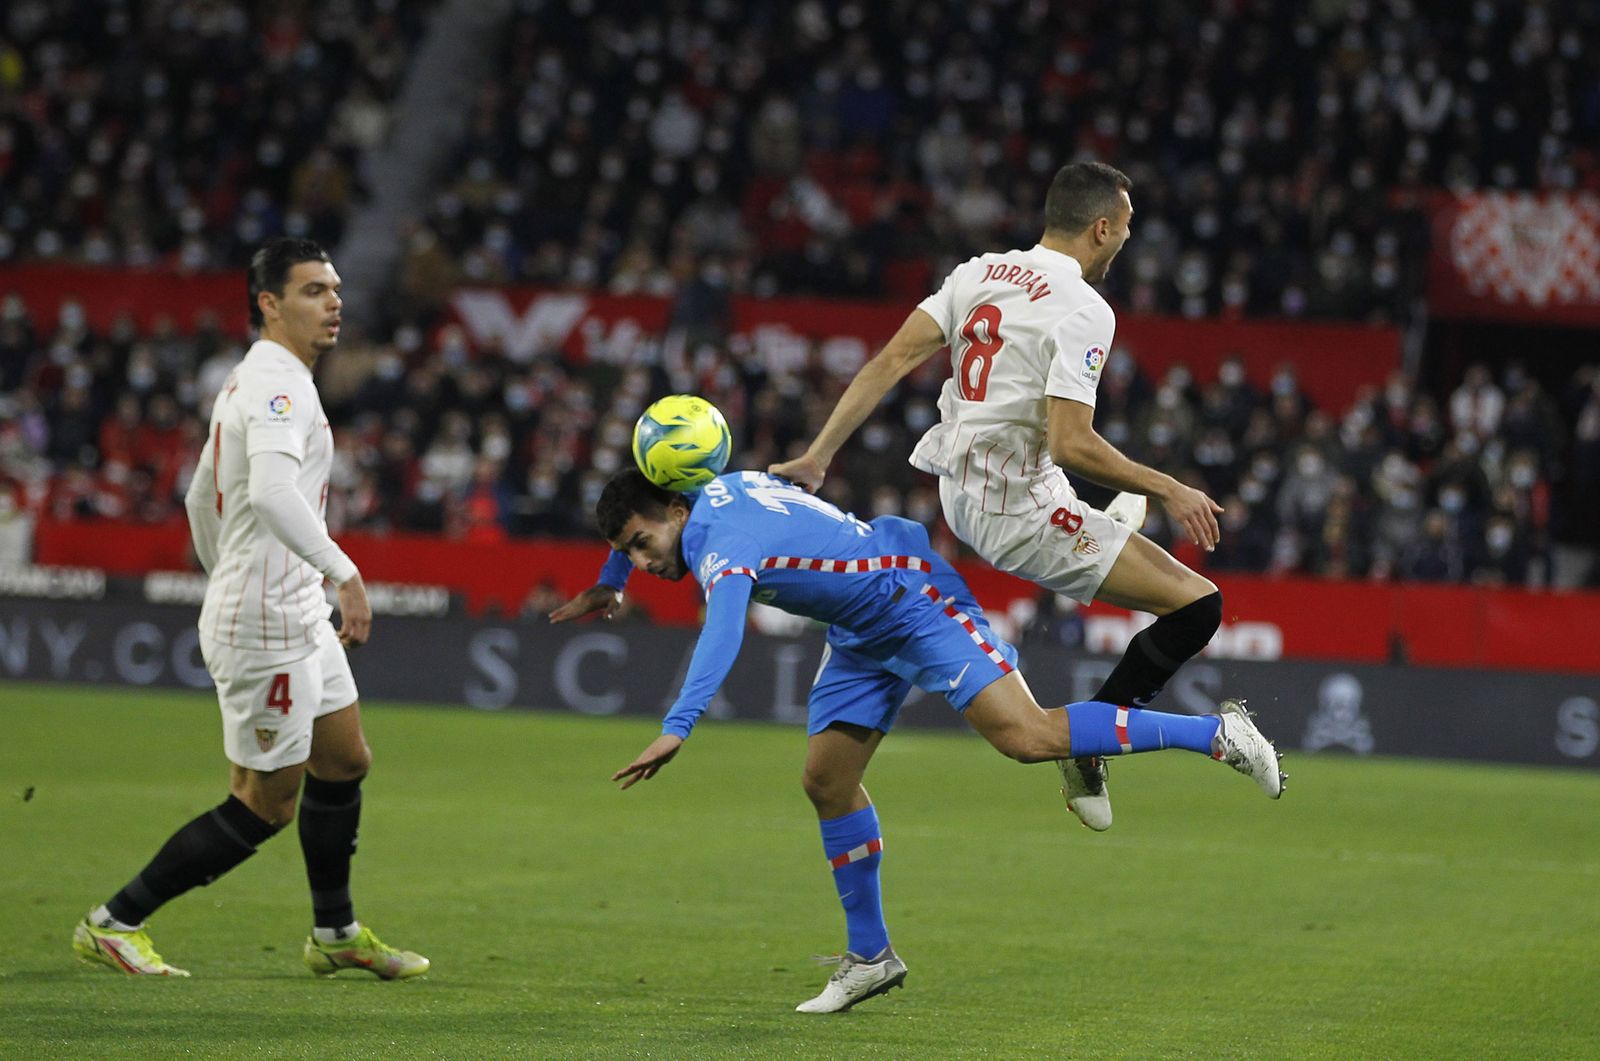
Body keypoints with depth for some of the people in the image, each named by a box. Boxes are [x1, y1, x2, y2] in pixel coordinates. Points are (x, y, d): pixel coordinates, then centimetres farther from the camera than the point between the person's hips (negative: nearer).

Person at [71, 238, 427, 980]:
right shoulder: (278, 384, -18)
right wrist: (343, 571, -42)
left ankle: (335, 934, 29)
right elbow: (270, 492, -37)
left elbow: (201, 500, 24)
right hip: (266, 625, -11)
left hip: (298, 614, 11)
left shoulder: (250, 382, 14)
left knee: (344, 763, 18)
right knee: (264, 805, -4)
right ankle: (114, 923, 2)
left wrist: (229, 582, 32)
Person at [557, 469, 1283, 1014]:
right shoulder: (715, 492, 2)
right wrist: (607, 590, 34)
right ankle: (869, 956, 14)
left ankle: (1214, 734, -18)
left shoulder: (724, 550, -26)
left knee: (1026, 736, -23)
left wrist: (676, 729, -56)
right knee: (826, 779, 5)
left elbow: (721, 637, -46)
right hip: (864, 633, 10)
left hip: (914, 597, -10)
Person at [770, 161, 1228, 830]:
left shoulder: (978, 273, 3)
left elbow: (890, 362, -1)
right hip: (1020, 516, -8)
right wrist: (1170, 492, -14)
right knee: (1198, 606, -9)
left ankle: (1111, 530, 67)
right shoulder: (1084, 310, -18)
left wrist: (818, 455, 2)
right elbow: (1070, 445, -24)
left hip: (957, 492, 8)